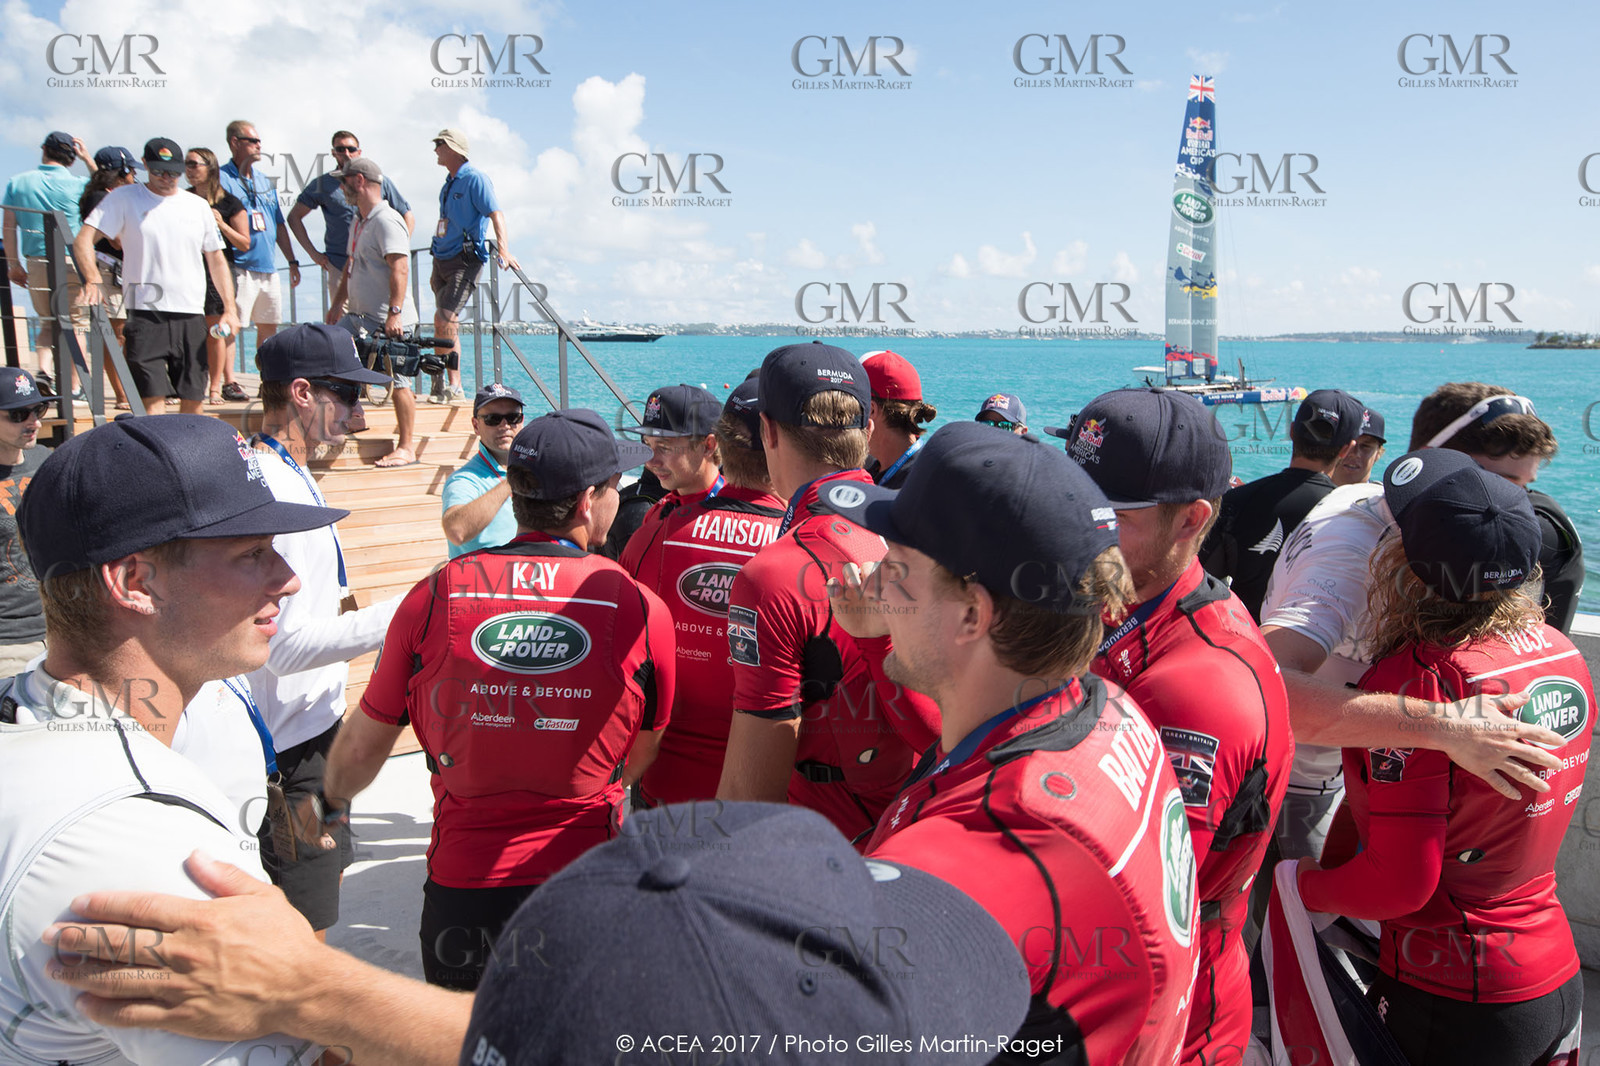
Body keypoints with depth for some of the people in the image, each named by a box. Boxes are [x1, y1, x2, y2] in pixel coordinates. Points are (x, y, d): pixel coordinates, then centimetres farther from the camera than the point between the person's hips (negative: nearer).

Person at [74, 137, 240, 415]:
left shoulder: (197, 206, 15)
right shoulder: (124, 198, 4)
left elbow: (216, 258, 19)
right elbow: (83, 240, -2)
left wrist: (229, 309, 8)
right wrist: (93, 280, -21)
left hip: (191, 317, 3)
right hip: (145, 314, -3)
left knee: (193, 398, 3)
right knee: (153, 398, -13)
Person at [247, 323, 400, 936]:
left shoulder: (283, 476, 11)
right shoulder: (274, 492, -23)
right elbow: (286, 643, -26)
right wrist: (400, 615, -25)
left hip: (310, 728, 11)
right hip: (291, 746, -11)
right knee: (303, 929, -2)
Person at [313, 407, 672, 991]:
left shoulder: (433, 597, -8)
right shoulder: (642, 610, -10)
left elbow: (362, 746, 5)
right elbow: (639, 759, 3)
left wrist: (332, 801, 27)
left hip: (464, 884, 1)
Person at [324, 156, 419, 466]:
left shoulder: (387, 221, -14)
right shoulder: (359, 220, 17)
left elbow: (400, 269, -23)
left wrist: (395, 312, -30)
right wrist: (338, 303, 26)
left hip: (390, 321, -10)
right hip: (360, 316, 10)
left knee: (398, 382, -6)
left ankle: (406, 447, 0)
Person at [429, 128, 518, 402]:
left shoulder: (474, 178, -8)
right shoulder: (449, 183, 19)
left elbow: (495, 213, -20)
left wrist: (503, 248, -36)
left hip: (464, 260, -9)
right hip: (443, 259, 9)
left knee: (445, 319, -19)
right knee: (443, 322, 10)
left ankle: (455, 387, -18)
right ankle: (443, 385, 18)